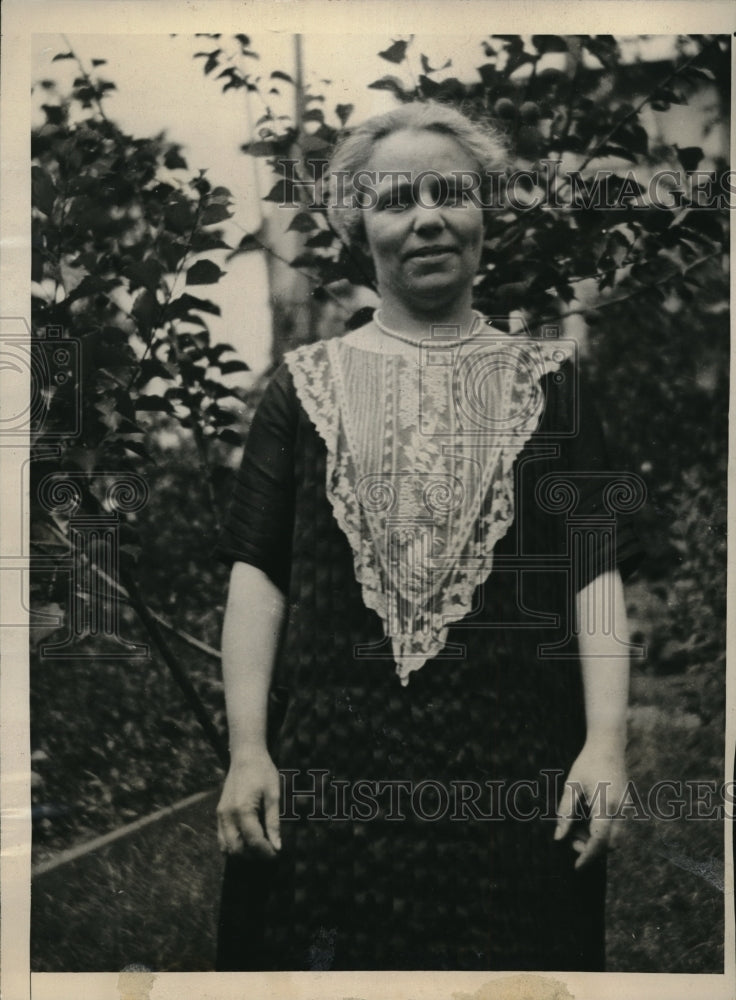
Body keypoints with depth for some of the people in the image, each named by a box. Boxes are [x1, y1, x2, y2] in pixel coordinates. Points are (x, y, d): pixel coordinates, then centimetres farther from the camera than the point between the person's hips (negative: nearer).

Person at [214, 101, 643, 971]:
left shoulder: (548, 379, 7)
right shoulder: (309, 382, 8)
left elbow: (595, 573, 1)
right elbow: (258, 573, 3)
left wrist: (606, 742, -10)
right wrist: (247, 751, -5)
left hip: (513, 769, 0)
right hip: (331, 768, 0)